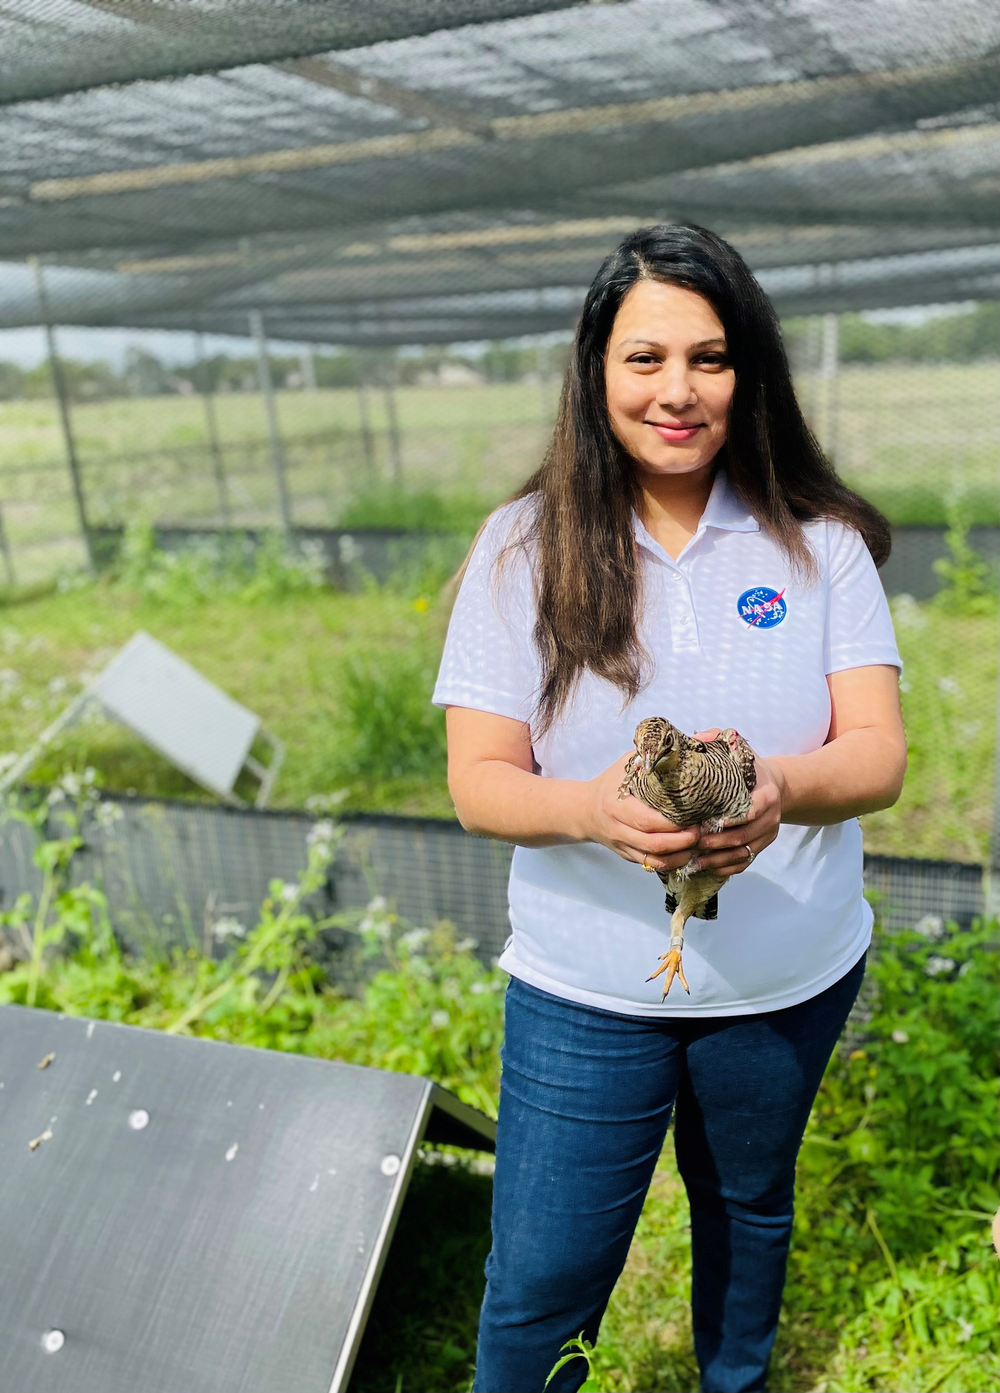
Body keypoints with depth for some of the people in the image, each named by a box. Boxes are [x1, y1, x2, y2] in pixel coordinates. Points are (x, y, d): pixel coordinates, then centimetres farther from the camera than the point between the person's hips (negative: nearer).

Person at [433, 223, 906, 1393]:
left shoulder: (819, 540, -7)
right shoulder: (526, 548, -11)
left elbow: (880, 755, -12)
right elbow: (478, 781, -12)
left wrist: (779, 788, -34)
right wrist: (594, 808, -33)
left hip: (792, 977, 2)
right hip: (586, 989, -1)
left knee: (749, 1205, 27)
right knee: (540, 1281, 8)